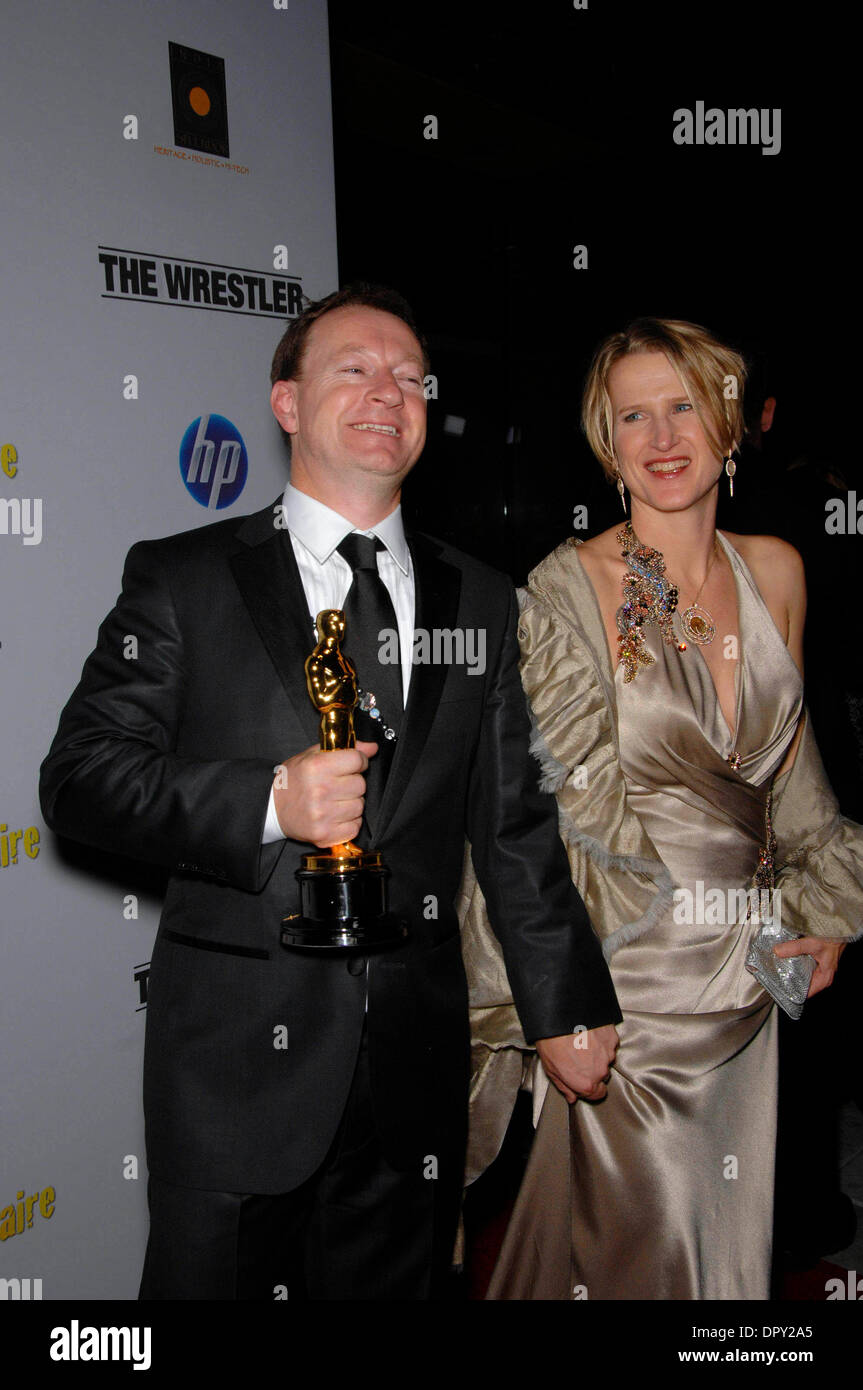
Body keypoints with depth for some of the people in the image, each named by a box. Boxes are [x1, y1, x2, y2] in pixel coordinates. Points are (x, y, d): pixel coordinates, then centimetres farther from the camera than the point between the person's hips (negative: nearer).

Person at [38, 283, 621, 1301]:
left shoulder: (481, 603, 9)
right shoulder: (182, 578, 0)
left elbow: (514, 826, 10)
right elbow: (79, 777, -6)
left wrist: (568, 1005, 8)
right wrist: (267, 801, -20)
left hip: (417, 1064, 3)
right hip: (236, 1055, -2)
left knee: (398, 1281, 15)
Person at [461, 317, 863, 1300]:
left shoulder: (775, 571, 4)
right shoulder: (568, 585, -12)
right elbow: (585, 797, -10)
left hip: (748, 962, 5)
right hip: (633, 965, -5)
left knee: (729, 1217, 19)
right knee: (639, 1228, 7)